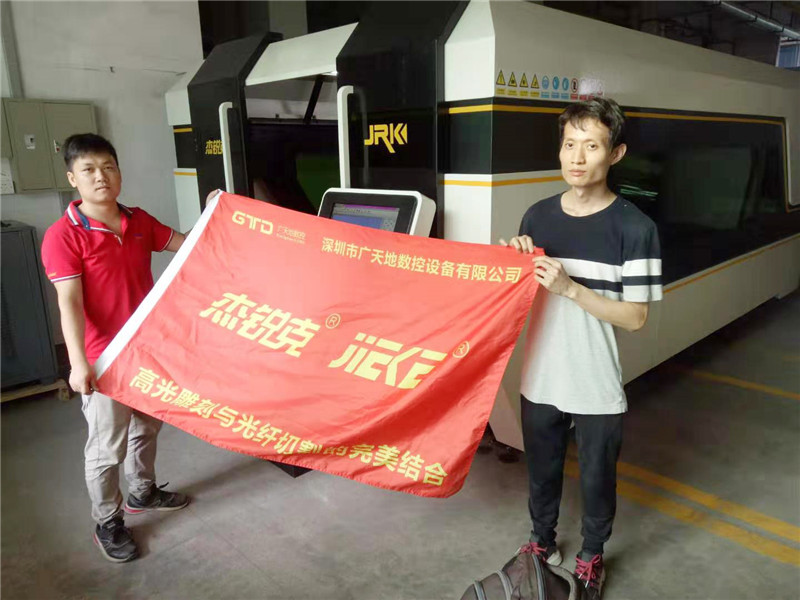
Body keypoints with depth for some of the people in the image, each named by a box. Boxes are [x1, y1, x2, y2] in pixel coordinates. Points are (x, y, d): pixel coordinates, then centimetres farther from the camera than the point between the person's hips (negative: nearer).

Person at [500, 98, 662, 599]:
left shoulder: (634, 228, -13)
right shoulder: (537, 216, -1)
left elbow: (636, 318, -13)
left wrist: (569, 287, -24)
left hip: (598, 390, -3)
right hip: (540, 381, 4)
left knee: (597, 481, 18)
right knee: (542, 474, 22)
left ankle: (592, 557, 45)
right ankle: (543, 543, 49)